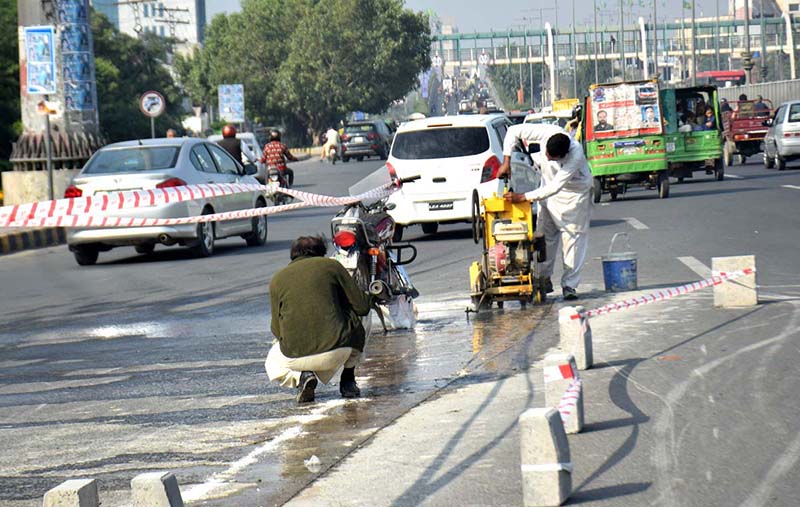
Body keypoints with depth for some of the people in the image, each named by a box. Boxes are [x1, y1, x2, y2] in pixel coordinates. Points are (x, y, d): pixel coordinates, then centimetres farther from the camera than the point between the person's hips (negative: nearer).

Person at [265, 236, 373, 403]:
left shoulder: (277, 279, 12)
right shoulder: (331, 265, 8)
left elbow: (277, 331, 13)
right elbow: (362, 306, 8)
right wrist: (369, 298, 32)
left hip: (295, 357, 1)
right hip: (337, 352, -1)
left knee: (273, 364, 36)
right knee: (355, 322, 30)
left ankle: (300, 377, 3)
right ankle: (348, 381, 24)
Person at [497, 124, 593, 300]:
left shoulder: (576, 155, -38)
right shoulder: (546, 132, -27)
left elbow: (554, 187, -37)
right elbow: (514, 131, -15)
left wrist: (523, 197, -37)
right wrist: (506, 161, -21)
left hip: (575, 192, -5)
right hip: (549, 186, 5)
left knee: (572, 236, -7)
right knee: (545, 233, 5)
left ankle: (569, 285, -3)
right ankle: (544, 279, 13)